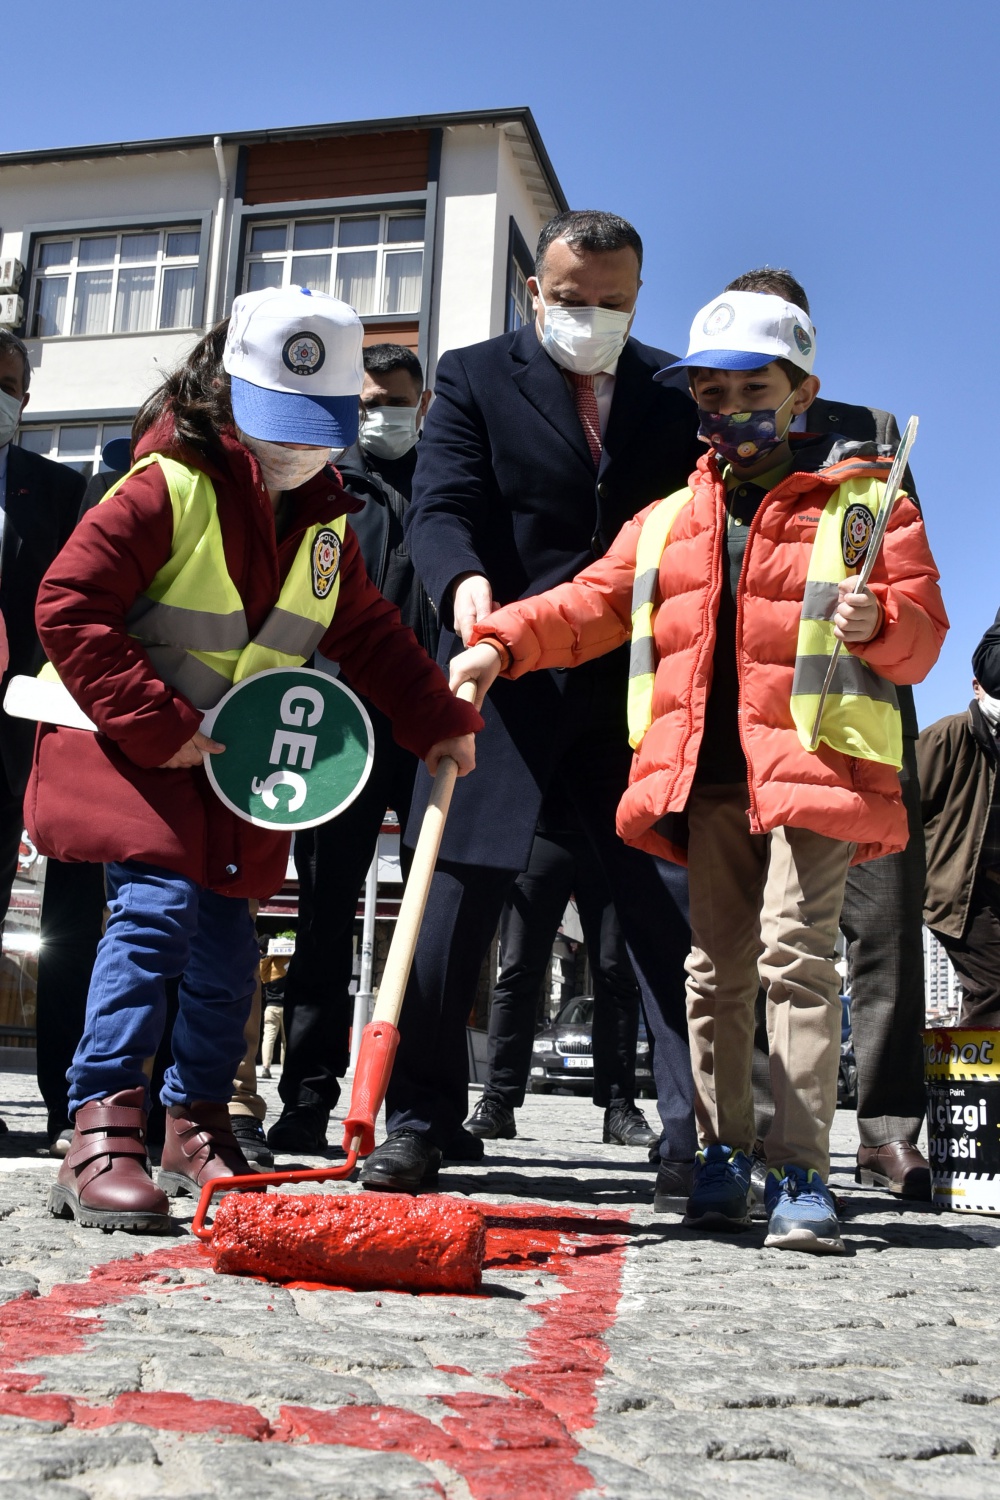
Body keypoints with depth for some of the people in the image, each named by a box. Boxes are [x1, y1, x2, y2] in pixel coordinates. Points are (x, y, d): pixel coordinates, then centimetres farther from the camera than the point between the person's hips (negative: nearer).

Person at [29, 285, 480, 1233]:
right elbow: (69, 607, -18)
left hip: (240, 765, 7)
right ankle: (101, 1134, -16)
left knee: (227, 941, 7)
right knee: (155, 907, -21)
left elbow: (368, 633, 14)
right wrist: (155, 725, -23)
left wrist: (436, 721, 2)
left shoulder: (325, 523, 7)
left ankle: (194, 1124, 23)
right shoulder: (166, 487, -15)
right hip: (133, 751, -6)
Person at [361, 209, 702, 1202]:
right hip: (508, 675, -1)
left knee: (674, 903, 0)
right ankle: (418, 1118, 13)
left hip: (641, 684, 2)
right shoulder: (473, 377, 6)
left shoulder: (676, 391, 13)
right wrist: (464, 582, -28)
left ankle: (695, 1137, 9)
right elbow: (440, 508, -6)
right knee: (459, 889, 0)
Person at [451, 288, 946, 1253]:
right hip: (706, 774, 4)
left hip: (813, 767, -4)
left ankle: (801, 1173, -1)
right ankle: (722, 1156, 19)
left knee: (795, 953, -9)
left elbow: (922, 632, 3)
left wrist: (877, 622, -20)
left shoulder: (863, 502, 7)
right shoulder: (669, 521, 19)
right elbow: (589, 606, 14)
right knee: (714, 964, 8)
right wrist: (500, 642, -1)